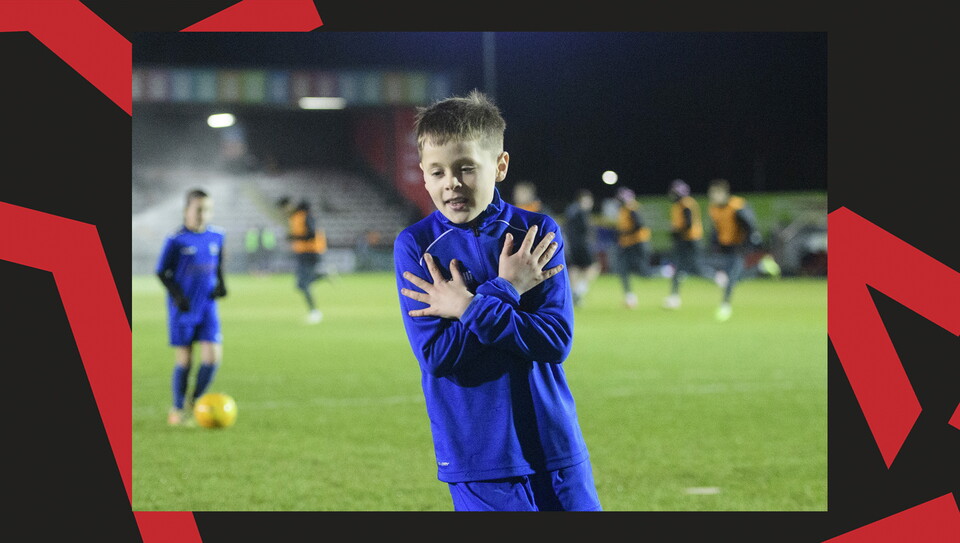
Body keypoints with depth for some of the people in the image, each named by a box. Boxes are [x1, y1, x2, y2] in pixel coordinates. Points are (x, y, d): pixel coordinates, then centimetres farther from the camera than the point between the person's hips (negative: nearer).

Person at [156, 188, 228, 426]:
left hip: (208, 306, 4)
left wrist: (221, 284, 1)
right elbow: (162, 272, -5)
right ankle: (177, 410, 18)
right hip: (182, 309, -4)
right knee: (183, 361, 2)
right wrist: (177, 295, -17)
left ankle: (193, 402, 12)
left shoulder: (216, 236, 3)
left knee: (213, 356, -8)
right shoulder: (176, 240, -11)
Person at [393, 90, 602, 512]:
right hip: (479, 459, -2)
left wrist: (471, 308, -15)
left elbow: (555, 340, -9)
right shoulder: (416, 245, -3)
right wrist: (504, 291, -14)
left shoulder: (537, 233, 0)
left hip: (555, 445, 2)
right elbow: (434, 353, -13)